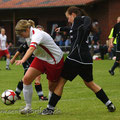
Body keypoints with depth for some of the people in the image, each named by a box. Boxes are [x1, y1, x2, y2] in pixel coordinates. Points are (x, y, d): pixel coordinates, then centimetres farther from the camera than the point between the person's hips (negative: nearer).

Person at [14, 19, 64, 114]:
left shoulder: (37, 35, -30)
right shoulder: (30, 34, -3)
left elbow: (32, 48, -49)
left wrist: (23, 60, -64)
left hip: (55, 61, -8)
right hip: (41, 59, 8)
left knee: (52, 87, 3)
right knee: (26, 79, -9)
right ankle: (28, 107, -4)